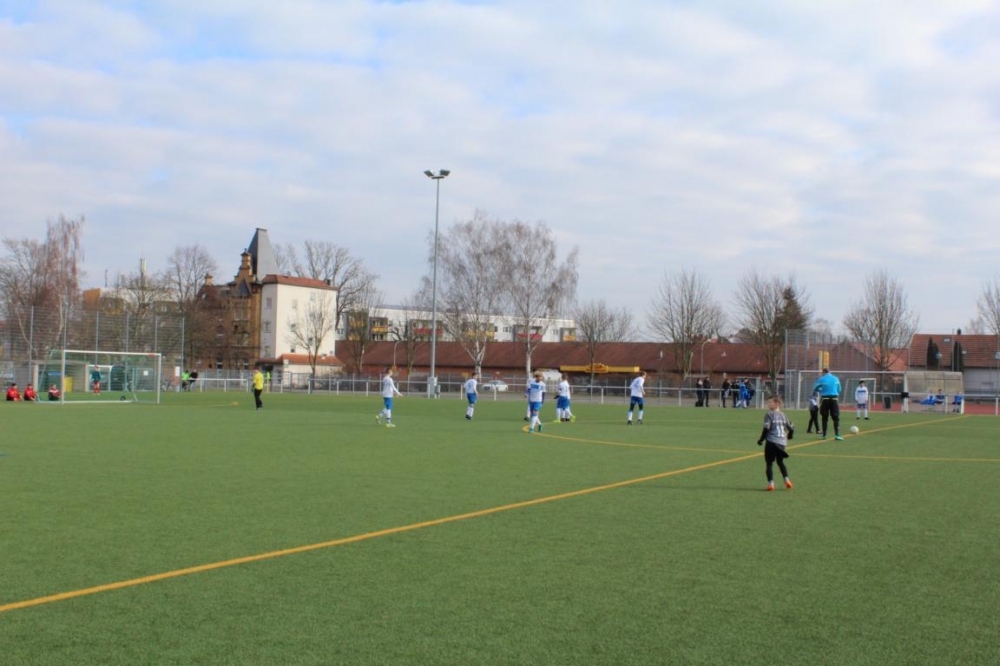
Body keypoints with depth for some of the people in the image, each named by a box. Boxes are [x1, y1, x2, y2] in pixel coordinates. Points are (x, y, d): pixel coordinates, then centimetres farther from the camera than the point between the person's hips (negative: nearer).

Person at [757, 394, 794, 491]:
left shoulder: (769, 414, -5)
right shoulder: (783, 415, 14)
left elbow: (766, 428, -14)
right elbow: (791, 428, 16)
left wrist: (761, 440, -4)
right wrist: (788, 437, 35)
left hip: (771, 442, -6)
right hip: (782, 442, 6)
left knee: (769, 463, 1)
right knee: (780, 461, 22)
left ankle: (770, 483, -8)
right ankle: (786, 479, 10)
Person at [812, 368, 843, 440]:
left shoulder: (821, 379, -1)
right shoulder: (836, 378, 8)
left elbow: (815, 389, 5)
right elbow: (839, 390, 15)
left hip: (825, 399, -1)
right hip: (834, 399, 1)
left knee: (824, 418, 8)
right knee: (836, 418, 2)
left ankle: (824, 435, 9)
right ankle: (837, 435, -7)